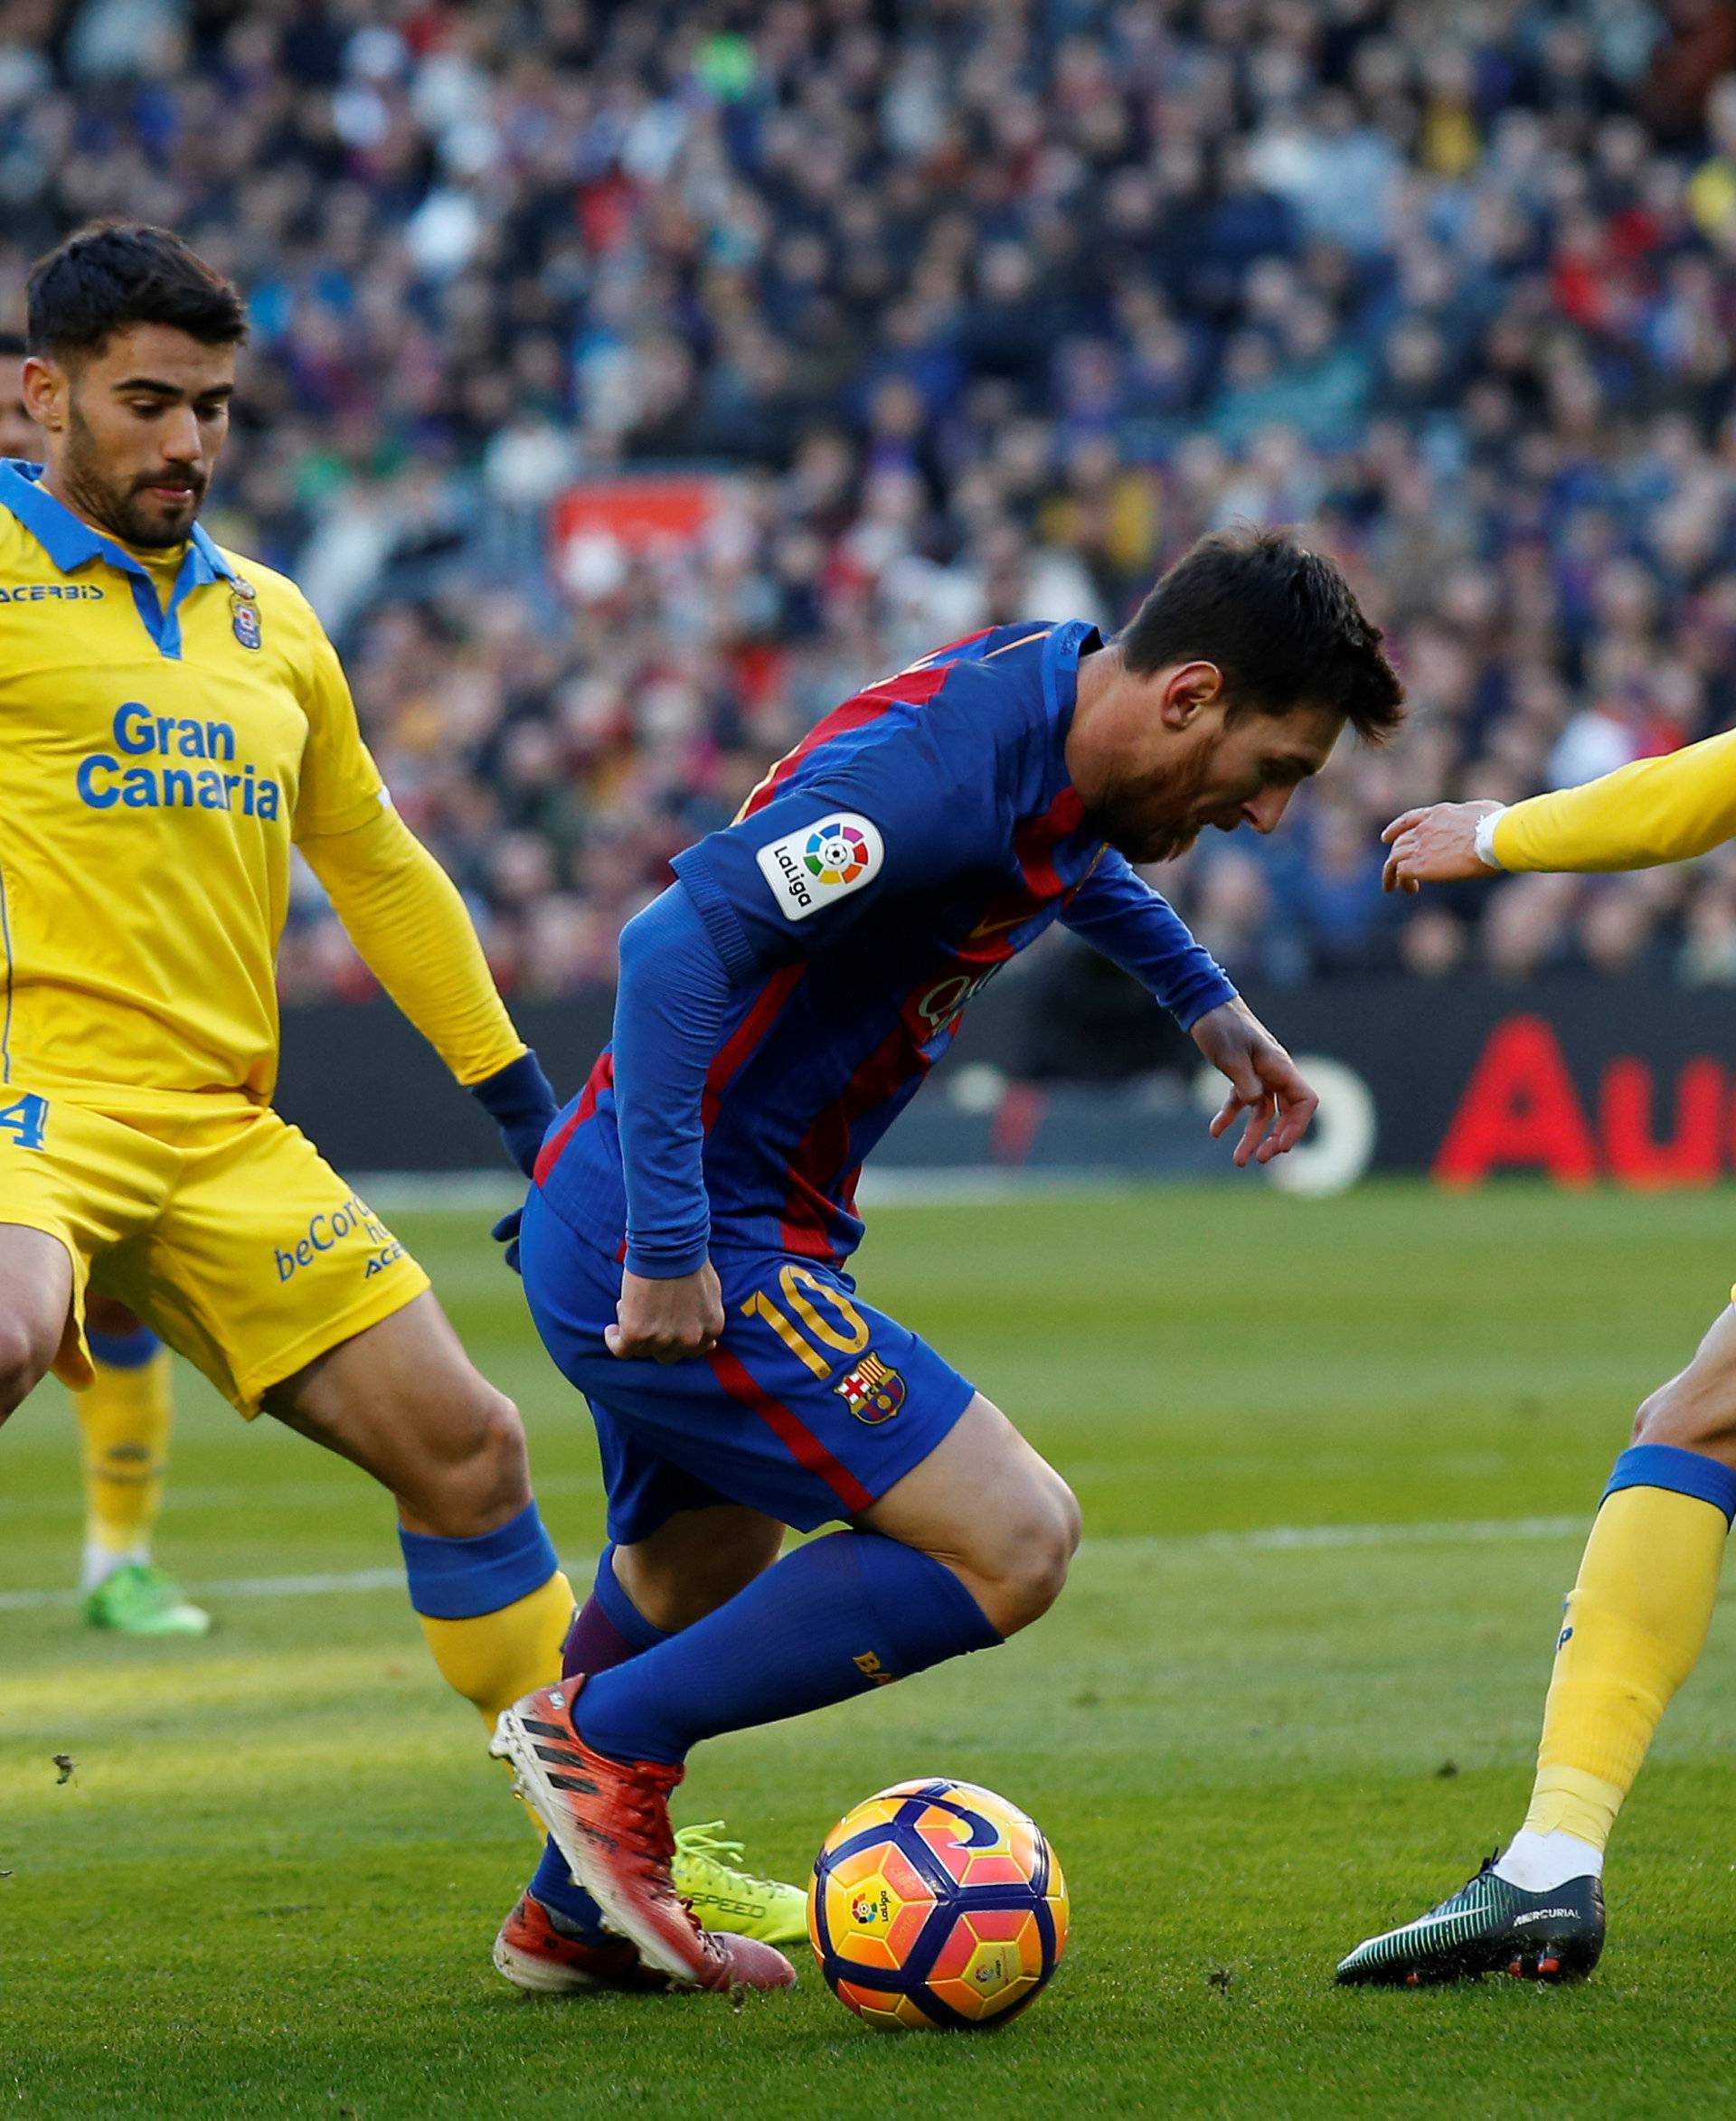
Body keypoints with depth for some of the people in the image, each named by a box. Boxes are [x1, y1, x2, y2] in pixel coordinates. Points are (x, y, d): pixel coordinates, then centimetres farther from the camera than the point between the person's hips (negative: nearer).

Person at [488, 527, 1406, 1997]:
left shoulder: (1053, 721, 6)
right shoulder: (939, 763, -25)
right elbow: (681, 942, -34)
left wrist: (1203, 998, 36)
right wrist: (670, 1252, -34)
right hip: (678, 1256, -11)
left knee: (697, 1586, 30)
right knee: (1010, 1544, -14)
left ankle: (575, 1911, 48)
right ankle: (608, 1735, -4)